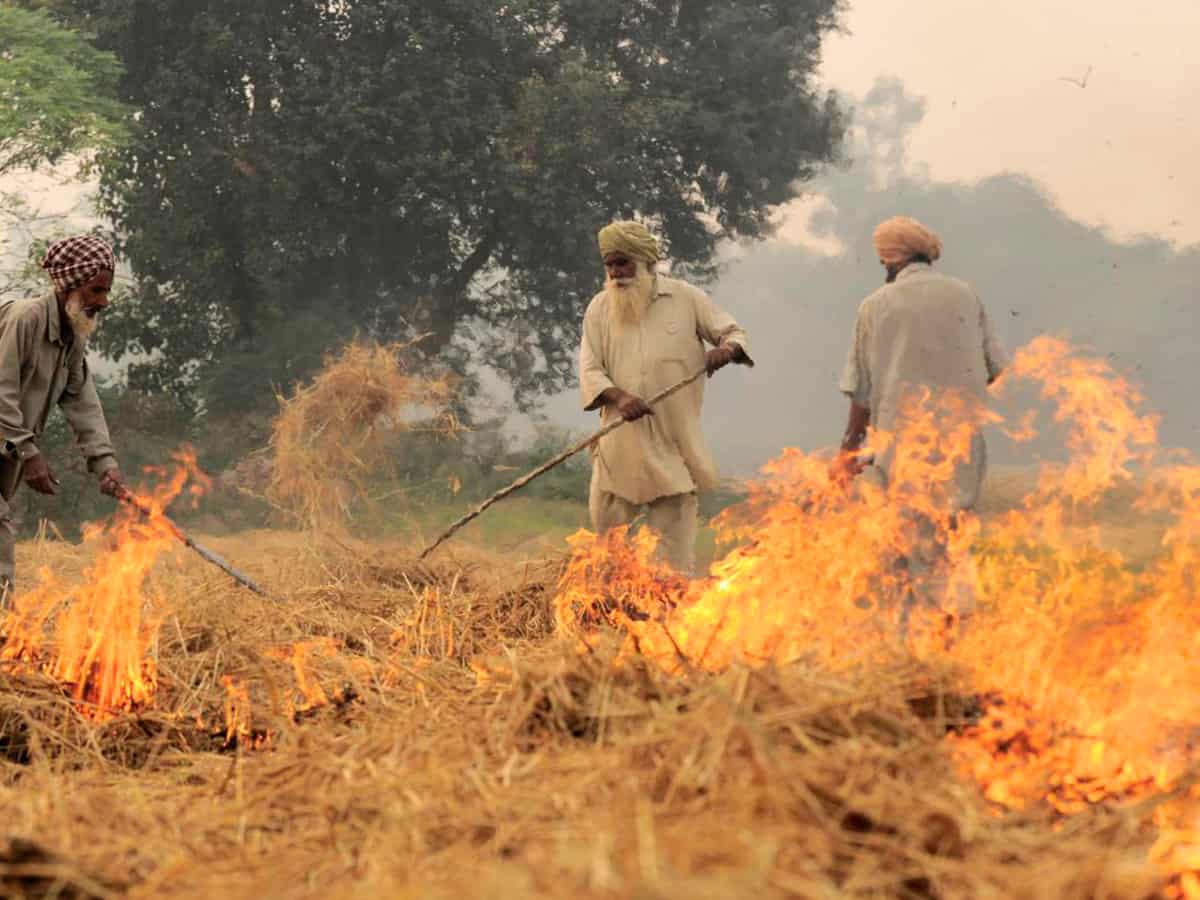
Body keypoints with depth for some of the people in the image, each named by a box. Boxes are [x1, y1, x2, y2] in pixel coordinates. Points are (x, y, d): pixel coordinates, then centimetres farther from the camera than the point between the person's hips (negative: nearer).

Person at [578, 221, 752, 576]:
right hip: (621, 443, 2)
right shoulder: (600, 307, 5)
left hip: (674, 443, -1)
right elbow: (590, 369, 1)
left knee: (674, 540, 2)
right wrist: (618, 397, -19)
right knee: (605, 524, 4)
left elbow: (733, 332, 7)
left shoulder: (686, 299, 3)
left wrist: (727, 349, -18)